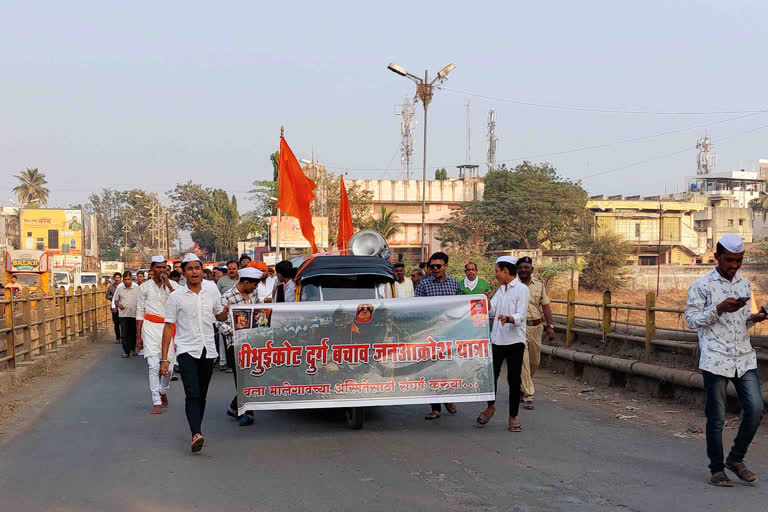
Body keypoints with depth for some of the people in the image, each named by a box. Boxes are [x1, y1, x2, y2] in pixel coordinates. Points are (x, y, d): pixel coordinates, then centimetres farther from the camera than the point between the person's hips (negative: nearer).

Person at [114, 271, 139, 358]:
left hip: (134, 314, 0)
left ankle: (133, 348, 29)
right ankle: (126, 351, -1)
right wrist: (118, 305, -6)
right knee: (124, 334, -5)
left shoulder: (137, 289, 3)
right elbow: (115, 300, 15)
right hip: (123, 315, 0)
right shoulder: (119, 289, 7)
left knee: (133, 333, 9)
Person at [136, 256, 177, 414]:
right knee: (154, 365, -10)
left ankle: (163, 391, 28)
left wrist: (168, 285, -12)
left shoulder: (173, 285, 7)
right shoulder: (145, 287, 7)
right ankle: (157, 403, -7)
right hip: (150, 326, -1)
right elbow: (140, 313, 9)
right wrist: (138, 336, 4)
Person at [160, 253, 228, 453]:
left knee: (202, 395, 10)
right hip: (186, 350, -3)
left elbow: (219, 316, 21)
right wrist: (164, 358, -5)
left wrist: (225, 313, -5)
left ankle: (197, 431, 23)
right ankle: (196, 435, -26)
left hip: (208, 350, 3)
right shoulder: (176, 296, -2)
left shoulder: (212, 291, 6)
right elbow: (169, 327, 0)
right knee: (192, 394, -16)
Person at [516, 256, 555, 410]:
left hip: (536, 327, 4)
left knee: (535, 362, 12)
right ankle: (528, 396, -5)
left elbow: (545, 306, 9)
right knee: (523, 361, -8)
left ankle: (523, 387, 35)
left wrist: (549, 326, 1)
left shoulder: (539, 285, 8)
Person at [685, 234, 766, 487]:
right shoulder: (701, 285, -3)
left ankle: (736, 458, 14)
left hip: (744, 357, 5)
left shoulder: (745, 284, 15)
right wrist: (720, 309, -18)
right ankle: (716, 469, 15)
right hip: (715, 359, -5)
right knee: (716, 417, 1)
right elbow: (691, 319, -6)